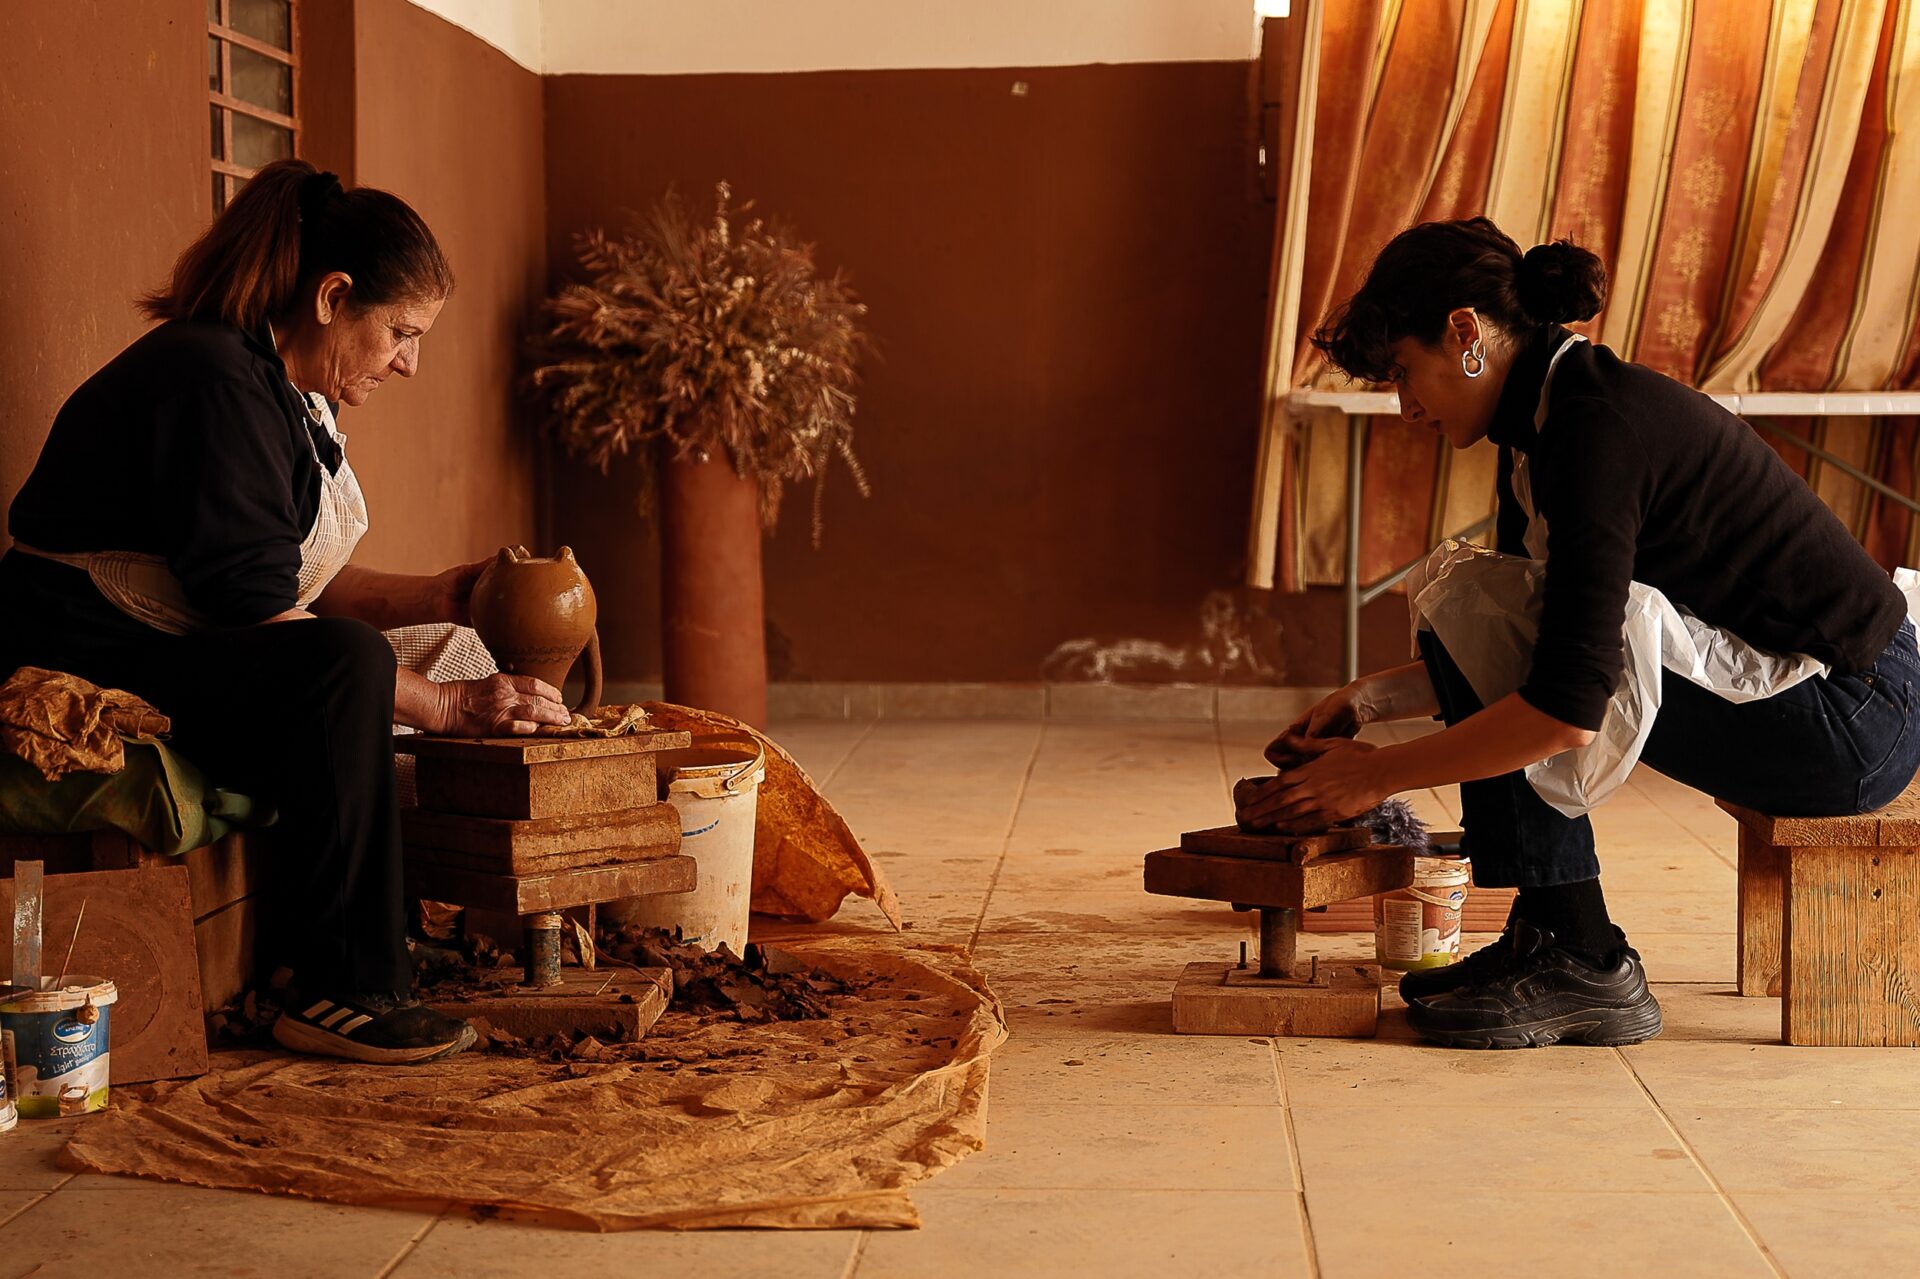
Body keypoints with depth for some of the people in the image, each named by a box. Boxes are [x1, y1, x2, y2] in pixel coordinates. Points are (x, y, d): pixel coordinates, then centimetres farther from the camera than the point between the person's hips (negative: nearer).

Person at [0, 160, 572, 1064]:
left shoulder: (281, 389, 13)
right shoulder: (212, 376, -20)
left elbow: (294, 580, 18)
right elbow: (254, 609, -26)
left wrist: (435, 598, 4)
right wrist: (446, 704, -24)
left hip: (158, 661, 11)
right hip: (81, 672, -11)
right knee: (345, 668, -30)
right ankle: (340, 991, -22)